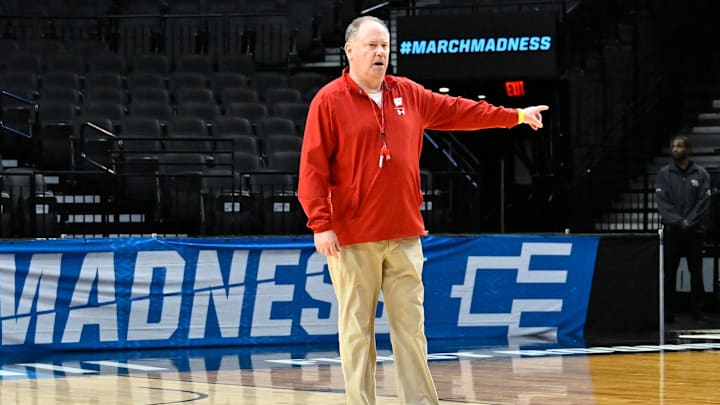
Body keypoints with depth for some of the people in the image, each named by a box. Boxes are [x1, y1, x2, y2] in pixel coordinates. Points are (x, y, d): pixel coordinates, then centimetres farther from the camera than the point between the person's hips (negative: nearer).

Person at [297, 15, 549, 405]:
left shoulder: (408, 94, 12)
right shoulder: (329, 101, -4)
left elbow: (460, 110, 24)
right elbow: (312, 167, -7)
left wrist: (515, 116, 28)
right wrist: (320, 224, -14)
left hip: (404, 235, 5)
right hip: (352, 240, -5)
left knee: (410, 326, 6)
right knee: (357, 330, 0)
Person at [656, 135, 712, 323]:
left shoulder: (701, 174, 5)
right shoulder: (664, 174, 5)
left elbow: (704, 201, -1)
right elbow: (662, 201, -3)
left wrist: (690, 221, -12)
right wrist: (677, 221, -14)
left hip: (694, 230, 0)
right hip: (671, 230, 0)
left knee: (696, 271, -1)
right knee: (670, 272, 1)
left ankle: (698, 309, 4)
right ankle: (669, 310, 4)